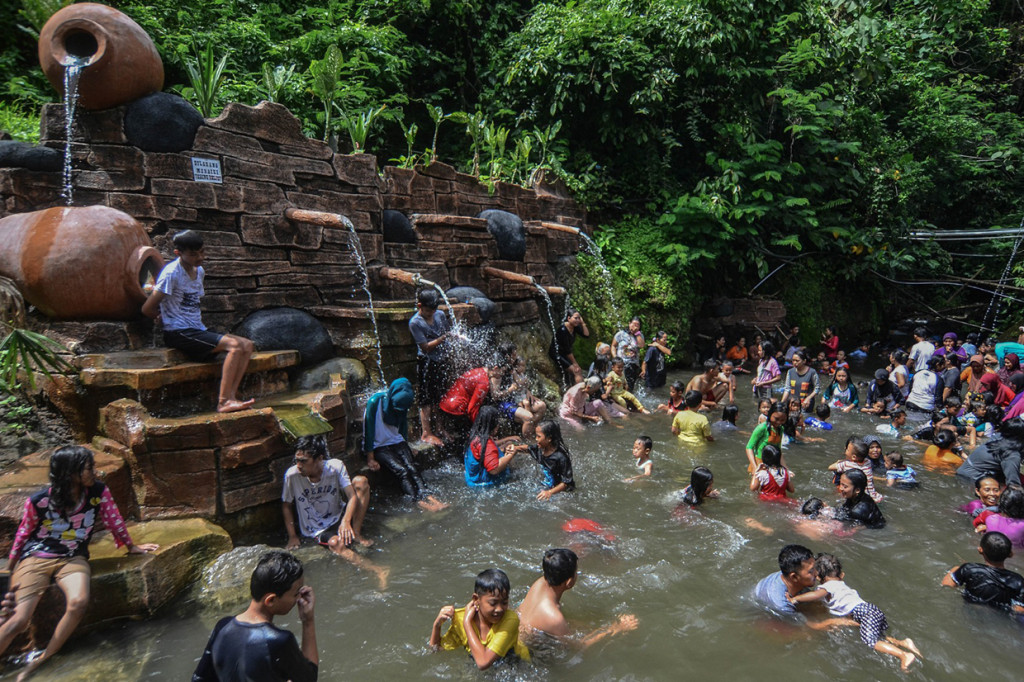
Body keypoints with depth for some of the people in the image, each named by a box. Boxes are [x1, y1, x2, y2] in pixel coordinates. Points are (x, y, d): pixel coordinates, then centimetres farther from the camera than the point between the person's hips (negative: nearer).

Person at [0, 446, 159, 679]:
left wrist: (131, 547, 20)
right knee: (19, 621, -16)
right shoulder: (39, 500, -13)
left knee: (78, 603, -27)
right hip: (36, 558, -1)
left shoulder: (99, 492, -9)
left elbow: (114, 520, 7)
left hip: (73, 559, 1)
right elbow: (23, 533, 5)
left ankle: (40, 661, -7)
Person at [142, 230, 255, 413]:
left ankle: (230, 396, -16)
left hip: (198, 331, 8)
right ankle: (223, 401, -24)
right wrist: (167, 318, 5)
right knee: (235, 345, -24)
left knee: (248, 346, -7)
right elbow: (147, 309, -12)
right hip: (178, 333, -8)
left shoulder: (199, 271, 13)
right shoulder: (171, 273, -11)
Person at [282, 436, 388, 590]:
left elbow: (353, 496, -20)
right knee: (335, 543, -37)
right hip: (316, 529, -2)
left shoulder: (335, 466, -17)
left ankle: (356, 535, -16)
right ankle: (378, 571, -41)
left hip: (338, 518, 2)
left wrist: (346, 521, -37)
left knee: (360, 481, -20)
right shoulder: (292, 475, -18)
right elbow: (286, 505, -3)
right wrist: (292, 536, -6)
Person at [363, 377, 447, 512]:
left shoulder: (402, 402, -2)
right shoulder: (375, 402, -19)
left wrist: (406, 448, 20)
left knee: (411, 468, -21)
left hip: (397, 442, 5)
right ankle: (420, 501, -35)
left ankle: (426, 496, -35)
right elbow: (368, 430, -16)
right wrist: (370, 459, -14)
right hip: (379, 446, -5)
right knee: (402, 471, -26)